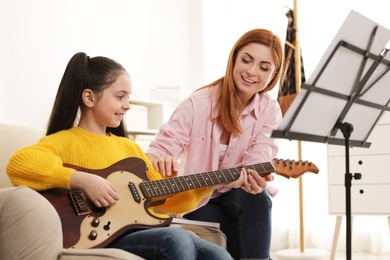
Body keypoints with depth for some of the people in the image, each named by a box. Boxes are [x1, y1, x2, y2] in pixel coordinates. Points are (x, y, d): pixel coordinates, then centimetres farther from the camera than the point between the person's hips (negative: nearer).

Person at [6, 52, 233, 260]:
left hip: (142, 233, 7)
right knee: (176, 239, -30)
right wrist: (84, 180, -26)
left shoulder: (128, 146, 21)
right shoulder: (66, 142, -1)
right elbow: (19, 163, -22)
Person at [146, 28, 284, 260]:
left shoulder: (269, 111, -9)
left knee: (256, 195, -32)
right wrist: (159, 159, -48)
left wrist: (255, 178, -48)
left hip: (239, 195, 2)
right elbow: (163, 146, -21)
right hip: (197, 199, -2)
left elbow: (261, 153, -22)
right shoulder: (197, 104, -18)